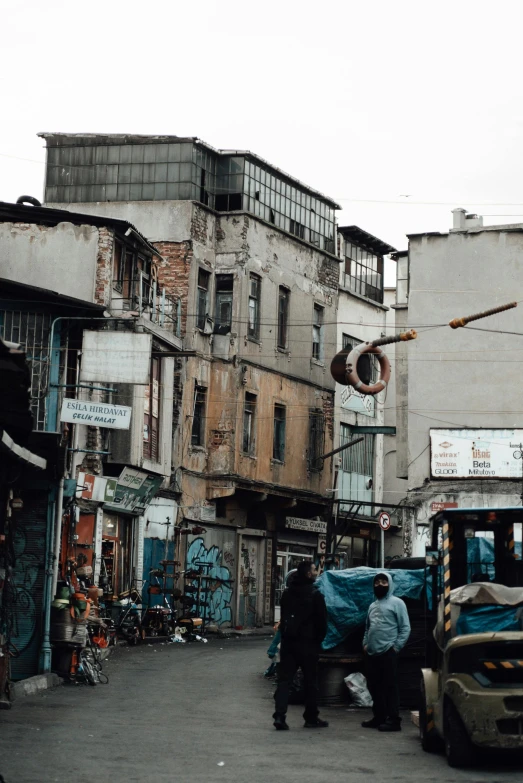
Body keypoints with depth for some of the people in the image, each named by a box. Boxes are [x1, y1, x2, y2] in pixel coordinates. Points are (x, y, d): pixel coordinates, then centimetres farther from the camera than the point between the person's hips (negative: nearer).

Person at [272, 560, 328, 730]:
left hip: (288, 641, 5)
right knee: (310, 681, 6)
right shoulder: (315, 595, -11)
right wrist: (319, 639, 5)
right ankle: (311, 718, 13)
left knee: (284, 678, 2)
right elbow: (322, 621, -9)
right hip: (308, 643, -5)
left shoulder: (288, 593, 10)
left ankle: (279, 715, -10)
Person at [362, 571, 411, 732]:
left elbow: (405, 628, -6)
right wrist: (365, 644, 11)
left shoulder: (397, 603, -1)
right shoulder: (373, 606, 21)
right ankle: (379, 717, 19)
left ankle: (394, 720, -8)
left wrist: (396, 647, -12)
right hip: (372, 653, 7)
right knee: (374, 686, 10)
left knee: (390, 686, -8)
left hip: (388, 652, -7)